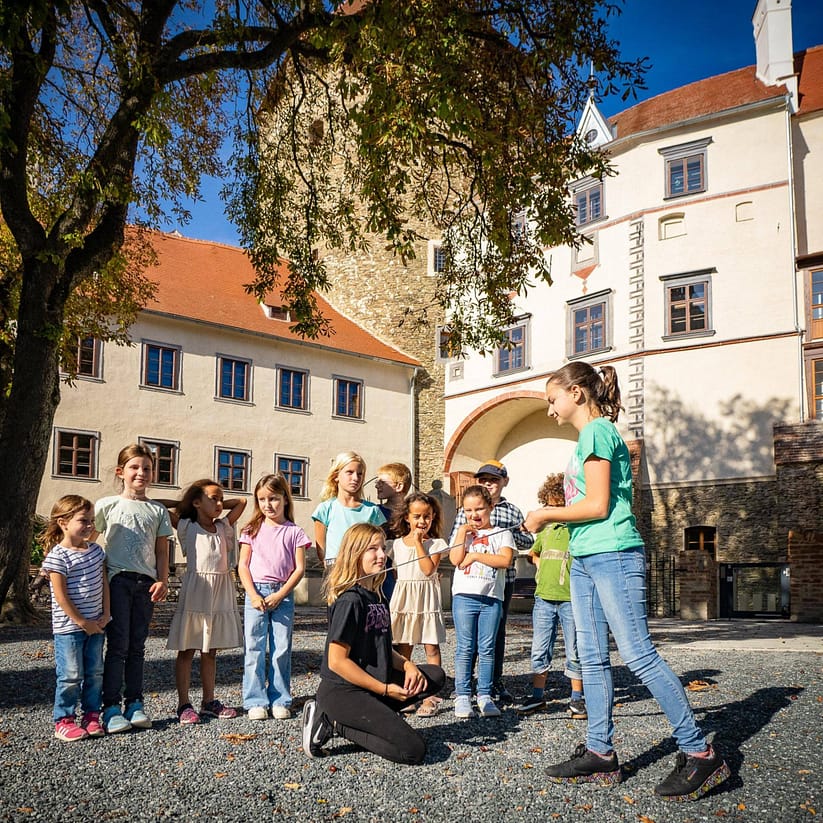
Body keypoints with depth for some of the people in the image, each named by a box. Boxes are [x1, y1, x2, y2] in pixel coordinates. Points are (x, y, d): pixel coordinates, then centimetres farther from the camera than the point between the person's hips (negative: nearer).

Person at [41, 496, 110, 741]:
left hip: (95, 625, 6)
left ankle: (91, 716, 21)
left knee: (95, 673, 10)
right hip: (69, 627, -6)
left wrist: (105, 614, 0)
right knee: (71, 675, -1)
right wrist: (81, 622, -14)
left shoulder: (96, 551, 7)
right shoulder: (58, 556, -14)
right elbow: (60, 595, -16)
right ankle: (64, 721, 11)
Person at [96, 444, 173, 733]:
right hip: (117, 579, -3)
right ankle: (111, 707, 1)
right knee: (118, 645, -4)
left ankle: (135, 704, 14)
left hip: (146, 582, 3)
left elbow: (162, 551, 9)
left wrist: (162, 581, -1)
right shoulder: (108, 505, 3)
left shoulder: (158, 511, 10)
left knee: (137, 646, 8)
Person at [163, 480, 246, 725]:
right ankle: (183, 704, 7)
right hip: (195, 592, -4)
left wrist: (220, 506, 12)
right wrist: (182, 504, 4)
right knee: (187, 650, 2)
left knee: (210, 651, 12)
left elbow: (241, 502, 19)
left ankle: (209, 702, 19)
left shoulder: (223, 527, 12)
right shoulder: (186, 527, 1)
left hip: (221, 594, 5)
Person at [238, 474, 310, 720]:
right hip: (256, 592, 1)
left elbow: (299, 568, 0)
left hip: (283, 594, -1)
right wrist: (253, 595, -9)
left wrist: (280, 595, -10)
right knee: (255, 648, -1)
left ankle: (280, 701, 10)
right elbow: (243, 566, 4)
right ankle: (256, 702, 5)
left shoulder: (294, 532, 4)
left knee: (282, 649, 1)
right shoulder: (252, 530, 8)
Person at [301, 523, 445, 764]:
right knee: (413, 750, -15)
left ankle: (371, 716, 0)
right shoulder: (350, 600, -17)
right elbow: (336, 661, -20)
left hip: (371, 686, 9)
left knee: (435, 676, 7)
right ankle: (333, 723, -5)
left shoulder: (376, 597, 10)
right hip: (342, 692, -9)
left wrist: (407, 665, -5)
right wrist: (386, 690, -16)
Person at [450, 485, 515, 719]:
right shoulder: (462, 533, 12)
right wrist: (463, 531, -4)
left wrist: (475, 555, -9)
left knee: (487, 649, 4)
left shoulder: (501, 533, 8)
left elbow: (505, 560, -9)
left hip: (491, 598, 0)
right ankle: (462, 696, 4)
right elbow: (455, 559, -4)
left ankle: (484, 695, 12)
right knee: (465, 648, 0)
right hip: (464, 596, 0)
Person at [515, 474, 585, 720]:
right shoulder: (546, 529, 13)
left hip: (571, 599, -5)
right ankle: (538, 695, 18)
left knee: (574, 652, 4)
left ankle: (577, 698, 15)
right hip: (543, 598, 5)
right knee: (539, 650, 8)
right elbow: (534, 553, 30)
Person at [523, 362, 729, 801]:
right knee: (592, 658, 9)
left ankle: (699, 753, -1)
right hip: (585, 559, 10)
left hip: (612, 555, -10)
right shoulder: (588, 436, 18)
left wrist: (546, 514, -6)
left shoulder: (597, 430, -11)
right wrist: (551, 516, 15)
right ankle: (599, 753, 16)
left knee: (639, 655, -9)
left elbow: (597, 506, -17)